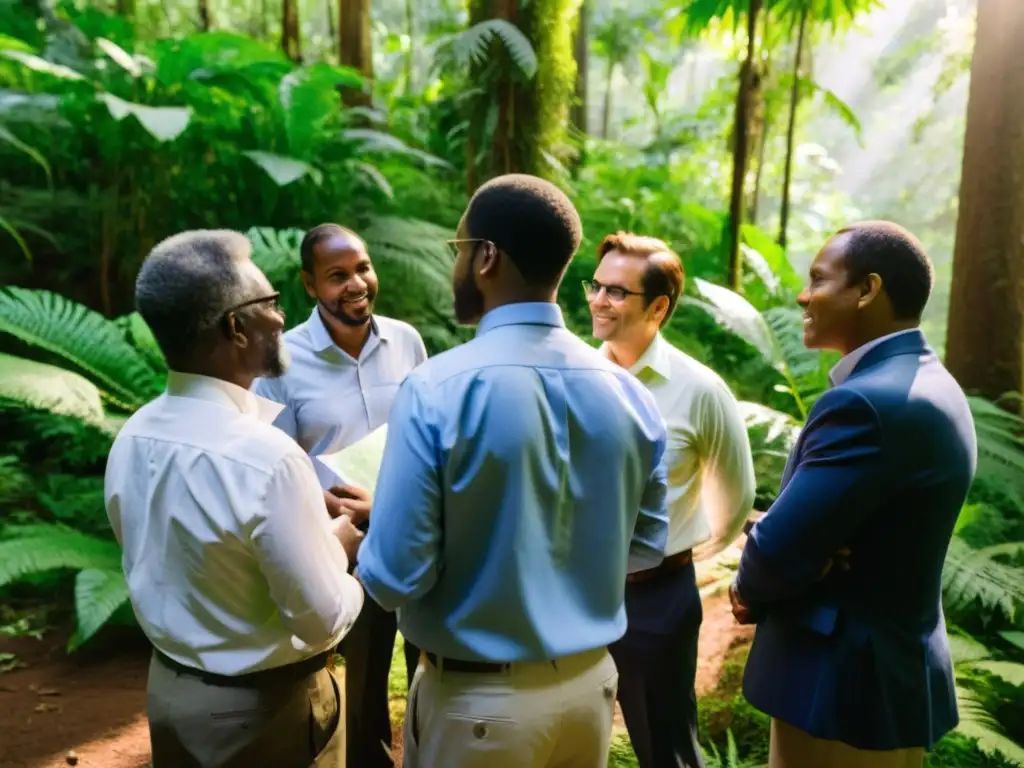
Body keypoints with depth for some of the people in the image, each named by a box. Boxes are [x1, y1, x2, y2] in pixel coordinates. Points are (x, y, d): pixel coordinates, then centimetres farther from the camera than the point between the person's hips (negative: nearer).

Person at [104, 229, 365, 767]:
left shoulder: (130, 439, -8)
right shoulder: (267, 458, -31)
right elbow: (323, 620, -23)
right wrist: (338, 549, -4)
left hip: (169, 688, 6)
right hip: (268, 708, -6)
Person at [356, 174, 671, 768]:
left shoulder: (437, 390, -22)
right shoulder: (629, 392, -8)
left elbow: (396, 577, -19)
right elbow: (647, 547, 4)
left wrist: (361, 543, 2)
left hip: (479, 697, -4)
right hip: (592, 681, 4)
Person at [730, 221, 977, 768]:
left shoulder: (866, 401, -27)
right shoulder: (925, 384, 6)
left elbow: (778, 551, -26)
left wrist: (749, 590, -4)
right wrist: (764, 583, -9)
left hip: (845, 679, -9)